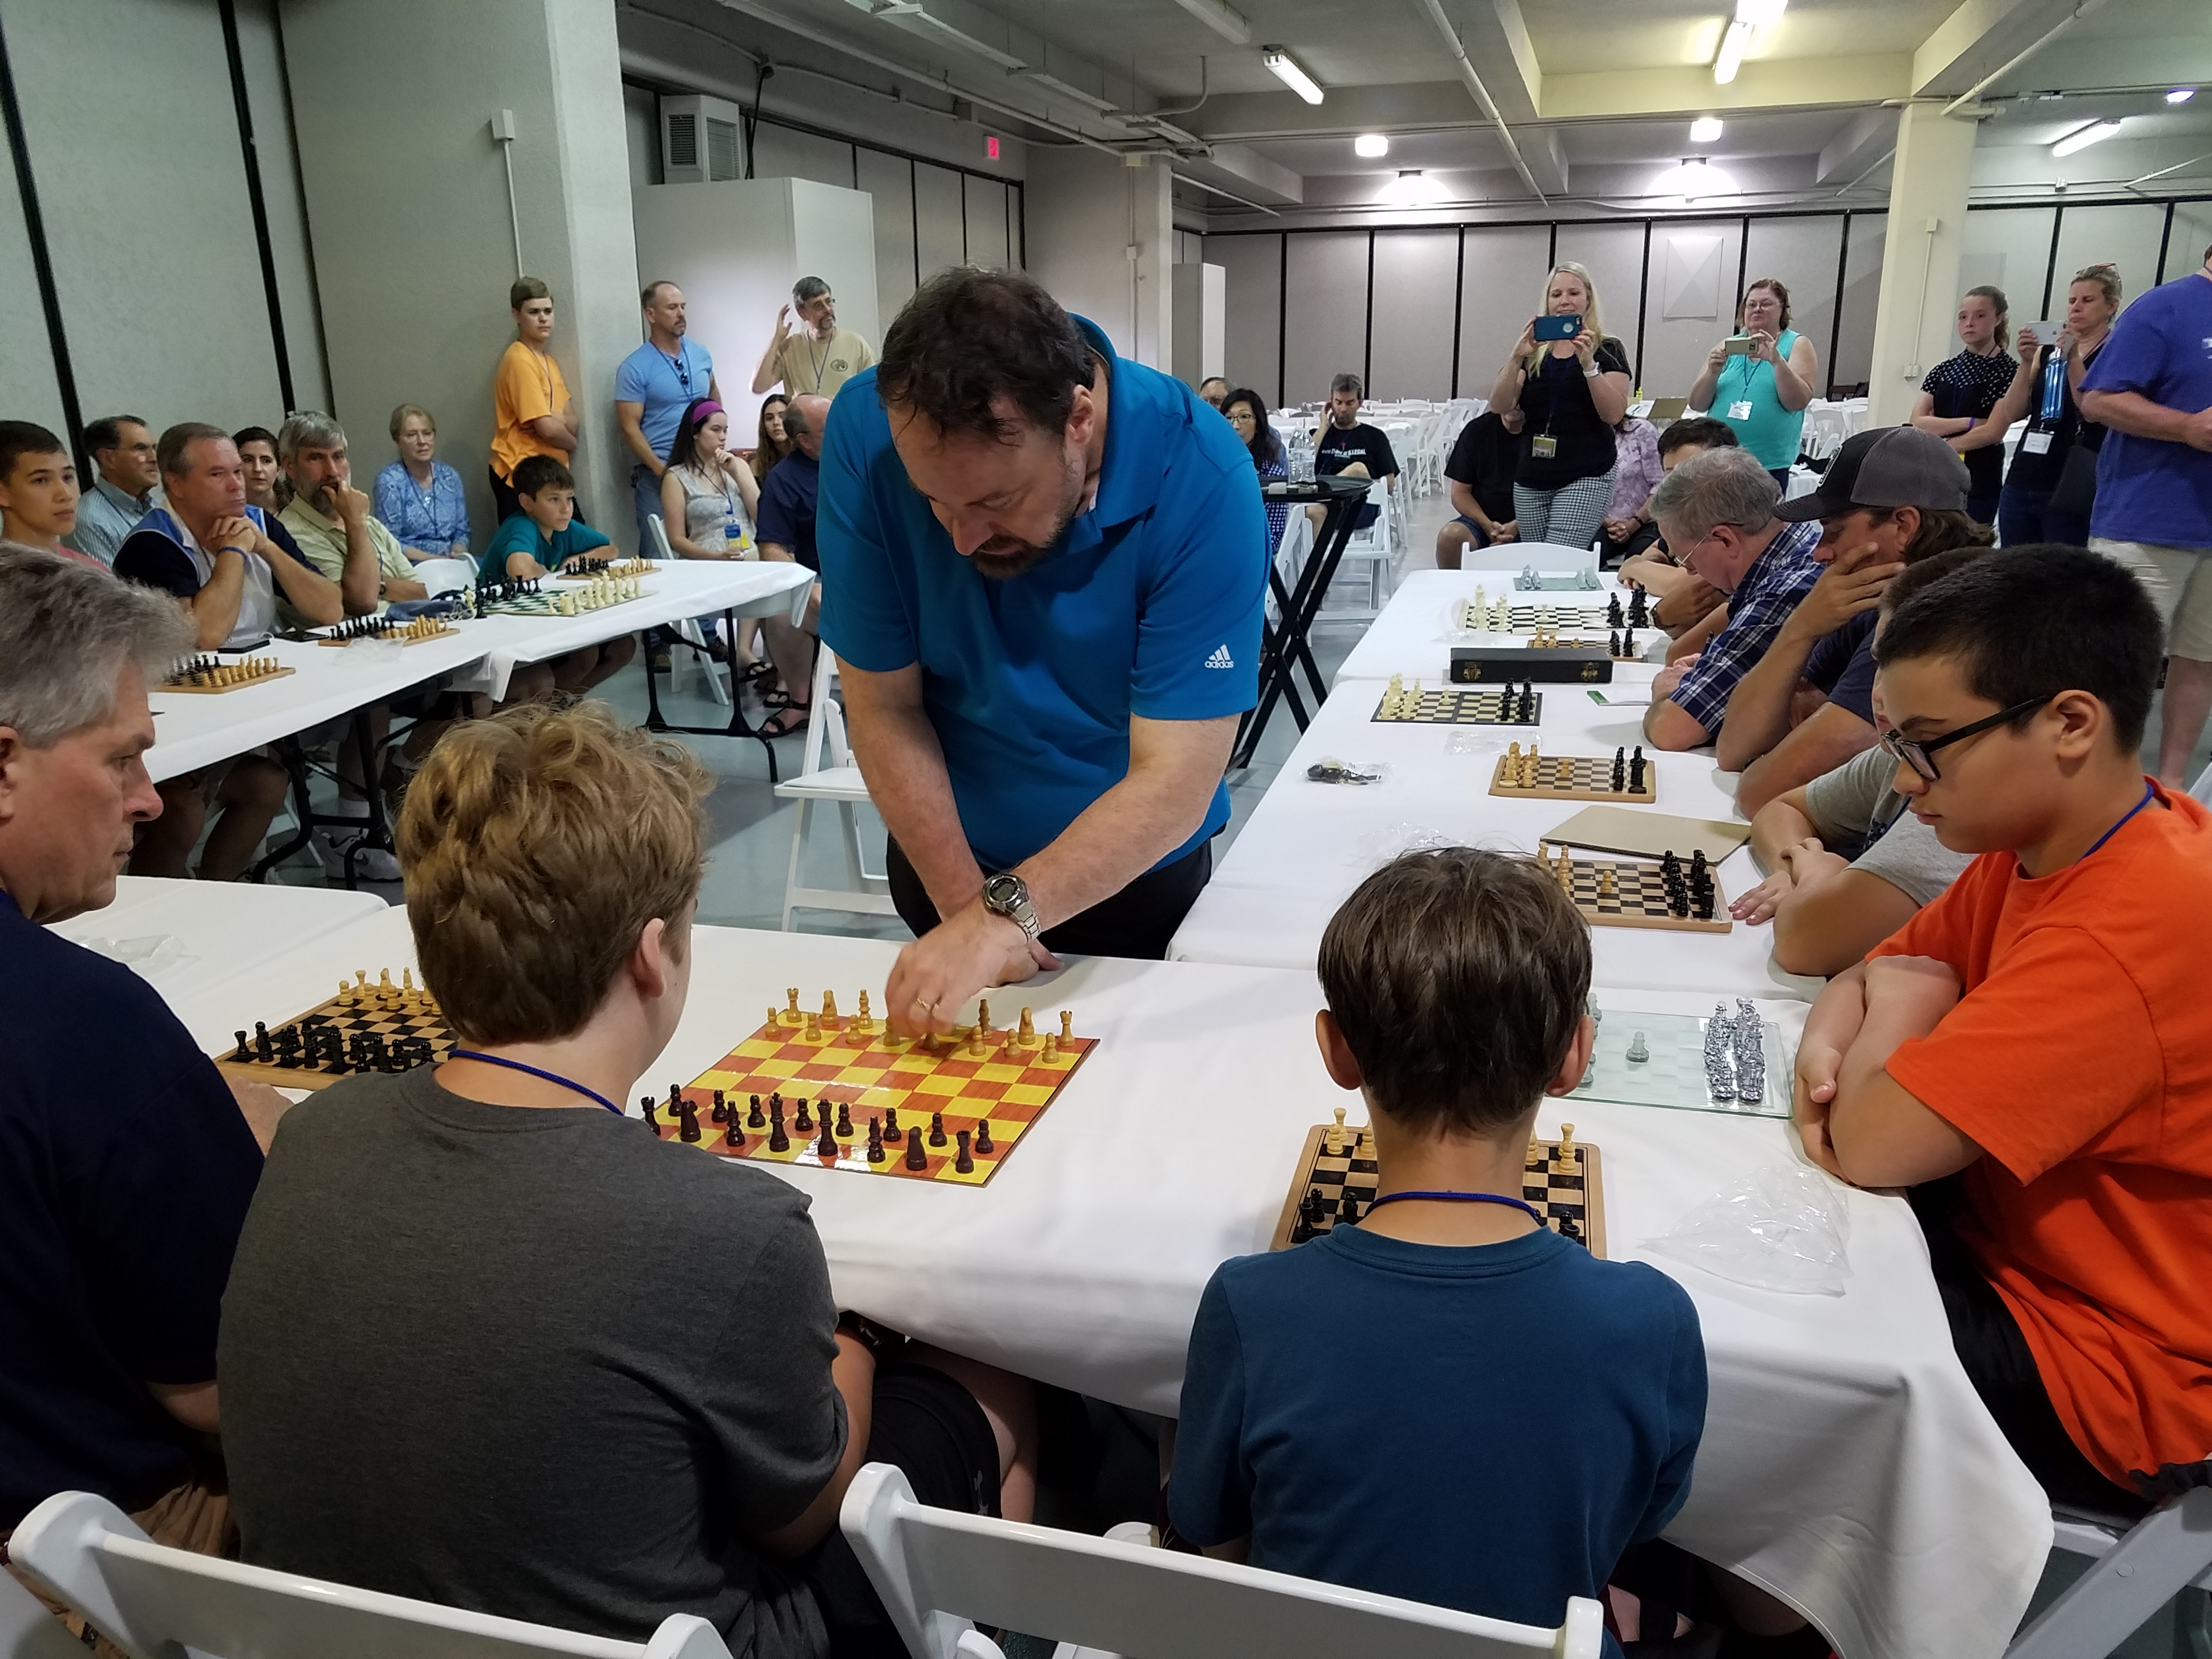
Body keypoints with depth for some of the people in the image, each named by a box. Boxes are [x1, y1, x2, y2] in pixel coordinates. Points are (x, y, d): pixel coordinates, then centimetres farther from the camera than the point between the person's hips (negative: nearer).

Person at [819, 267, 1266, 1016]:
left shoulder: (1200, 477, -30)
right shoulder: (868, 434, -24)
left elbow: (1173, 784, -32)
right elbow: (883, 707, -18)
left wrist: (1001, 917, -41)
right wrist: (962, 902, -21)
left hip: (1135, 871, -1)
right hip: (947, 856, 2)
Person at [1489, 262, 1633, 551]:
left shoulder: (1607, 350, 4)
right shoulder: (1533, 352, 12)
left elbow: (1614, 413, -9)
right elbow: (1499, 406, 0)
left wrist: (1588, 364, -19)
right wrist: (1516, 357, -14)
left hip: (1585, 478, -4)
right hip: (1531, 481, 4)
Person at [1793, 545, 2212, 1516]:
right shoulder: (2039, 843, -3)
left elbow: (1870, 1145, -34)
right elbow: (1866, 976, 7)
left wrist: (1903, 1007, -14)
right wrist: (1826, 1056, -16)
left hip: (2102, 1377, -8)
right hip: (2007, 1242, 8)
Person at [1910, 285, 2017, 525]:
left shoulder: (2008, 371, -2)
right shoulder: (1944, 370, 12)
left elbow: (1993, 432, -12)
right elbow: (1918, 423, -1)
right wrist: (1970, 423, -11)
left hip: (1977, 481, -4)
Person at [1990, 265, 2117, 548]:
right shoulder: (2046, 351, 17)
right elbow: (2012, 414, 7)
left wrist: (2073, 358, -18)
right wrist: (2027, 363, -4)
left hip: (2068, 488, -5)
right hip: (2021, 482, 5)